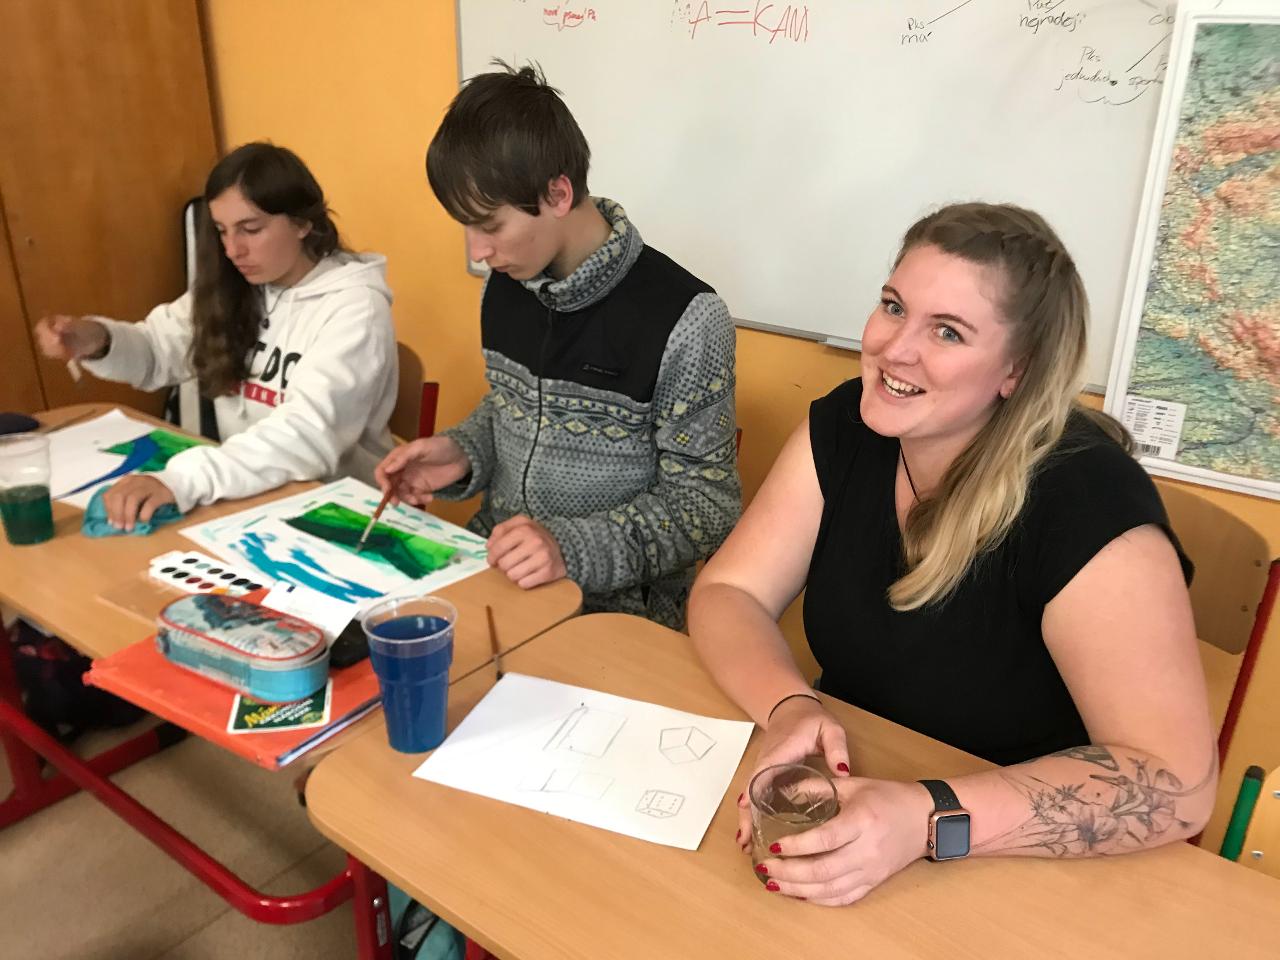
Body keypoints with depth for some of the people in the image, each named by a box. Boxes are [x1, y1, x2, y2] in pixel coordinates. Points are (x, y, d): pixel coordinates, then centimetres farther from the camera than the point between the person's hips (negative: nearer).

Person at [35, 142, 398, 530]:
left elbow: (312, 432, -30)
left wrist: (181, 481, -41)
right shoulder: (231, 289, 4)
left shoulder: (354, 306, -17)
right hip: (246, 494, 6)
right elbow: (159, 350, 17)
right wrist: (98, 341, -7)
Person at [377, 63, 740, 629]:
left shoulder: (684, 320, -17)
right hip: (493, 569, 6)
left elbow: (705, 504, -13)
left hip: (615, 605, -6)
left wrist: (573, 548, -26)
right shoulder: (506, 286, 3)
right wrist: (461, 454, -1)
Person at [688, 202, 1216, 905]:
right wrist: (790, 709, -24)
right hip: (847, 788, 4)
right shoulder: (847, 425, -5)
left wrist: (926, 819, -34)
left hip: (1016, 869, -4)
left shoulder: (1083, 497, -21)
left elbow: (1178, 780, -24)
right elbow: (726, 595, -5)